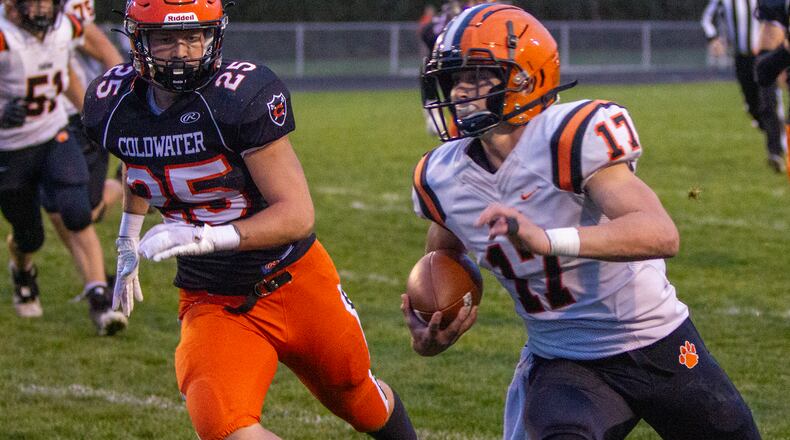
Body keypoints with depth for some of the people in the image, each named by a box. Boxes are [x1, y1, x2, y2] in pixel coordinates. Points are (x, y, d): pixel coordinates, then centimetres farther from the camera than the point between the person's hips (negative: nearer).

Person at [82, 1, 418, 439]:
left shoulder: (243, 98, -24)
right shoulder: (111, 108, -6)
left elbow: (298, 215, -25)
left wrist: (208, 237, -37)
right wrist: (128, 245, 26)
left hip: (295, 283, -3)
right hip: (211, 302, 3)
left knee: (357, 398, 22)